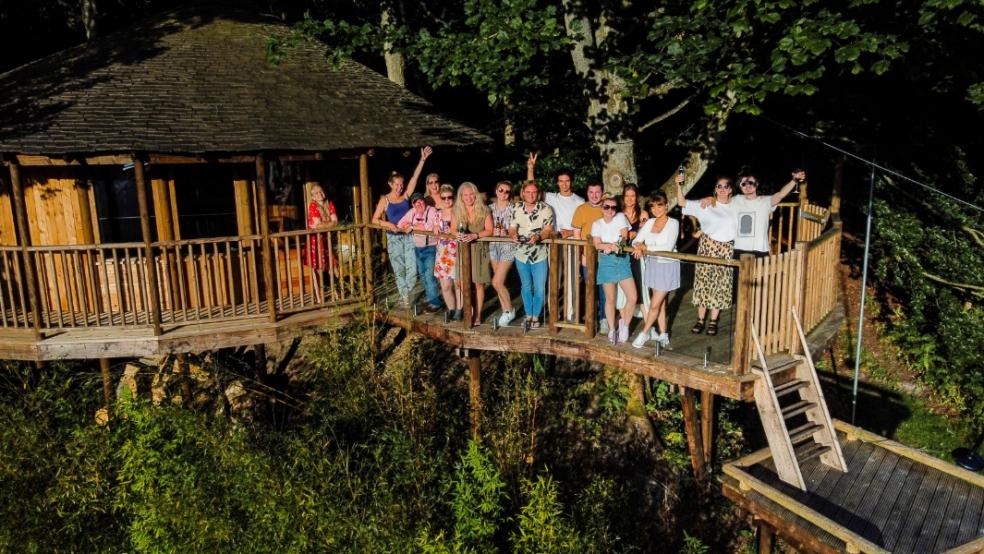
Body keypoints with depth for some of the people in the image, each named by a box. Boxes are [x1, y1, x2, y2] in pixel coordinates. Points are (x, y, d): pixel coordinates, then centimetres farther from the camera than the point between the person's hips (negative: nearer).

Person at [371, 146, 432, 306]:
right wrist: (389, 224, -19)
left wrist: (422, 160, -8)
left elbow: (414, 178, -2)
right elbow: (375, 219, -3)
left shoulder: (405, 195, 4)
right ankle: (405, 297, 17)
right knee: (399, 269, 5)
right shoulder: (384, 200, -2)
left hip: (408, 236, 2)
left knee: (412, 268, -5)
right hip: (394, 238, -2)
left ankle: (404, 294, 14)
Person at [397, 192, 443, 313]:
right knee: (423, 275, 14)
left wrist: (413, 226, -18)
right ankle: (430, 298, 27)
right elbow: (400, 224, 8)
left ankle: (435, 303, -2)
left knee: (430, 276, -10)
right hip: (417, 248, 7)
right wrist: (408, 226, -13)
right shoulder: (412, 212, 7)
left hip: (431, 248, -7)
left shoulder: (432, 211, -13)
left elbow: (430, 226, -28)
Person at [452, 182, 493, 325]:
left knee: (479, 283, 1)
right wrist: (458, 235, -16)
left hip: (480, 250, -2)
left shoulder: (484, 210, -4)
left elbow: (489, 231, -7)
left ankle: (477, 315, 10)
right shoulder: (457, 211, 4)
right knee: (463, 283, -4)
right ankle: (470, 311, 14)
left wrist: (474, 235, -22)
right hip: (463, 249, 2)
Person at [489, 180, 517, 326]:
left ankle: (509, 310, 8)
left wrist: (507, 233, -22)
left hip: (508, 247, -5)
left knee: (497, 282, -12)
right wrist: (494, 231, -8)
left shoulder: (514, 208, -6)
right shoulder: (490, 208, 7)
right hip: (494, 246, 5)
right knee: (500, 282, 9)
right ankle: (506, 311, 22)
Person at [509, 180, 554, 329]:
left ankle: (536, 316, 15)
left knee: (539, 289, 0)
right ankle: (528, 315, 27)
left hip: (539, 255, -3)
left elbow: (548, 230, -11)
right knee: (526, 287, 15)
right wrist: (513, 234, -23)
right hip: (521, 254, 3)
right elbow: (512, 228, 1)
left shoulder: (546, 209, -7)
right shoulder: (516, 208, 2)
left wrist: (538, 236, -31)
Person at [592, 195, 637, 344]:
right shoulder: (597, 224, 6)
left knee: (632, 298, -6)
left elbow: (624, 237, -7)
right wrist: (610, 245, -25)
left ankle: (624, 325, 16)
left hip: (622, 260, 1)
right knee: (610, 299, 4)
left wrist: (612, 246, -25)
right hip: (606, 262, -1)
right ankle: (612, 329, 19)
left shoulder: (621, 217, 6)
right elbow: (597, 244, -5)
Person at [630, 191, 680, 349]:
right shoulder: (649, 223, 5)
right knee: (660, 302, 13)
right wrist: (638, 247, -22)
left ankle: (644, 333, 12)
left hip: (667, 266, -5)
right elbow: (636, 240, 1)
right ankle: (663, 334, 23)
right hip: (653, 265, 5)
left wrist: (646, 247, -16)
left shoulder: (673, 223, -11)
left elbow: (668, 247, -21)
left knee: (655, 304, -3)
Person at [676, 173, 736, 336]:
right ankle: (700, 319, 11)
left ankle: (713, 321, 14)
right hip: (707, 247, -1)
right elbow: (682, 202, -8)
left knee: (721, 285, 5)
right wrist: (679, 185, -21)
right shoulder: (705, 205, -2)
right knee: (703, 282, 1)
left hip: (726, 249, 1)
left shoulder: (735, 206, 5)